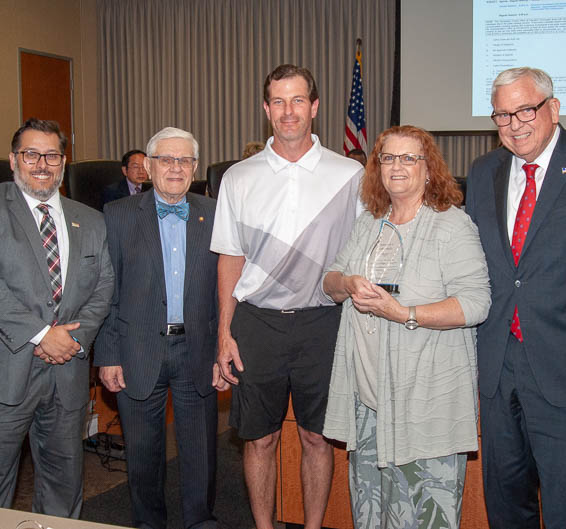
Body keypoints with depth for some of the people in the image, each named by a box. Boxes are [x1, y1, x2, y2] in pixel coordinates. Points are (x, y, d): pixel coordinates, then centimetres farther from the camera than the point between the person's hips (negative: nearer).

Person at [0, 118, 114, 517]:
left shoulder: (91, 222, 13)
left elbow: (104, 285, 9)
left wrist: (77, 336, -7)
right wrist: (39, 333, -16)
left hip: (69, 369, 5)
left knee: (65, 469, 16)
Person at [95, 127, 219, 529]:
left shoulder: (215, 216, 4)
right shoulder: (118, 215, 1)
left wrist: (225, 349, -1)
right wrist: (108, 355, -5)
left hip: (197, 351, 1)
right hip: (139, 355, 0)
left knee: (200, 450, 10)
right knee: (143, 450, 13)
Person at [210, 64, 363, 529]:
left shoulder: (350, 175, 1)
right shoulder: (239, 178, 4)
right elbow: (231, 259, 6)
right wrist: (224, 333, 2)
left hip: (322, 322, -1)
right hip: (256, 323, 1)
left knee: (317, 437, 10)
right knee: (260, 439, 10)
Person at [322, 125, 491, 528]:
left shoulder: (453, 225, -8)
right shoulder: (369, 223, 14)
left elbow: (475, 303, -18)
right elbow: (330, 281, 17)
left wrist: (403, 314, -24)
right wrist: (347, 284, -7)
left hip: (427, 392, -6)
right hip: (367, 389, 7)